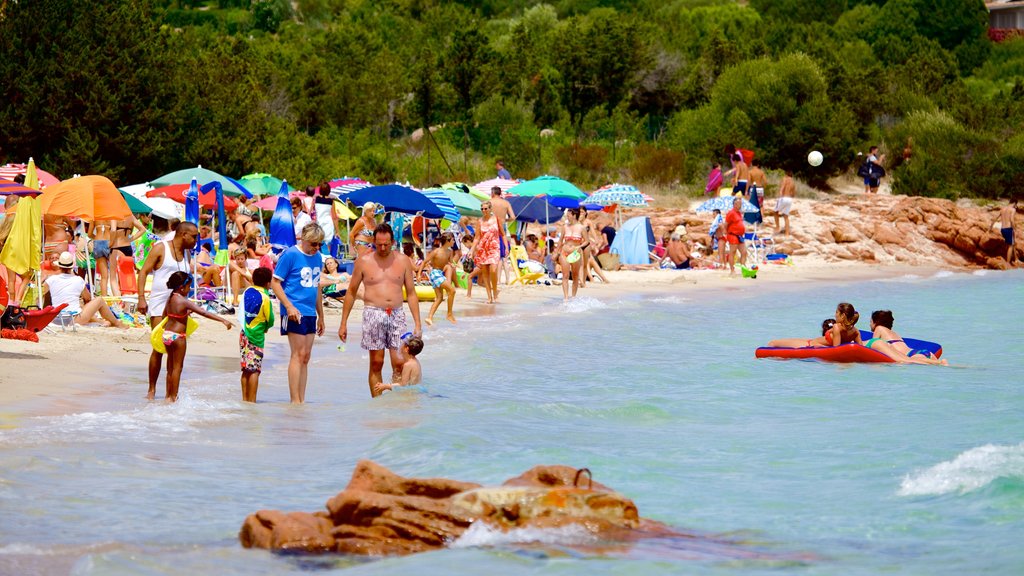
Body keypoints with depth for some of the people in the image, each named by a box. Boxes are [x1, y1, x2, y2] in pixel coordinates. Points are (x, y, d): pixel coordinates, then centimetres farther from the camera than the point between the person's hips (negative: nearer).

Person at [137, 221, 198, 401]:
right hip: (159, 305, -6)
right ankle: (152, 389, 1)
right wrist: (141, 298, -17)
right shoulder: (160, 248, -4)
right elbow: (143, 271, -7)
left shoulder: (186, 254, 16)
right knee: (159, 348, -9)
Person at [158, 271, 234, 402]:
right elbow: (204, 313, -25)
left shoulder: (170, 299, 5)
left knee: (170, 367, 17)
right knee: (177, 367, 2)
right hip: (178, 336, -8)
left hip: (166, 333, 8)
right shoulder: (184, 302, -19)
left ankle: (169, 395, 22)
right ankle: (173, 397, 4)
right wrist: (223, 320, -26)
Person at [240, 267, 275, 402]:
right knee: (254, 370, -4)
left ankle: (245, 399, 16)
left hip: (244, 334, 7)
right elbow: (270, 320, -7)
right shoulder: (264, 297, -14)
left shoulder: (247, 291, 5)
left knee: (246, 369, 12)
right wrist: (265, 327, 13)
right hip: (256, 336, -7)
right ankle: (252, 400, -6)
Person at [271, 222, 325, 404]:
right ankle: (295, 400, -8)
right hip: (295, 312, -7)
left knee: (305, 358, 8)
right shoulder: (290, 255, -8)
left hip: (310, 313, 7)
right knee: (298, 355, -9)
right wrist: (289, 306, -18)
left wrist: (321, 316, 23)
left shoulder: (317, 257, 13)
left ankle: (302, 400, 11)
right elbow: (275, 282, -8)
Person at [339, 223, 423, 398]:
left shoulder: (403, 261, 8)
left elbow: (411, 293, 11)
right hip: (373, 314, -1)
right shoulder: (363, 262, 4)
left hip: (396, 315, 1)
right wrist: (343, 323, 7)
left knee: (399, 363, -6)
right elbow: (351, 293, 10)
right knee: (376, 363, -2)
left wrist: (417, 323, 5)